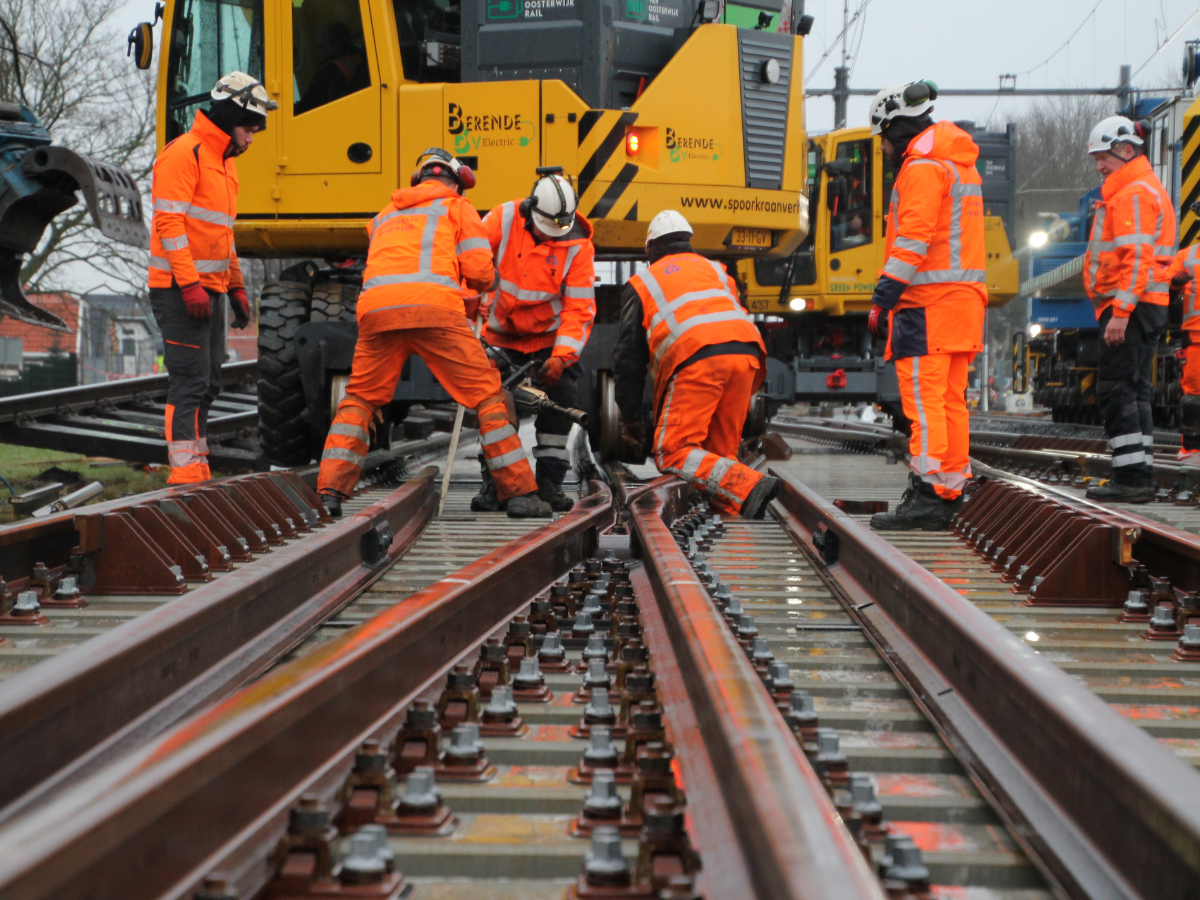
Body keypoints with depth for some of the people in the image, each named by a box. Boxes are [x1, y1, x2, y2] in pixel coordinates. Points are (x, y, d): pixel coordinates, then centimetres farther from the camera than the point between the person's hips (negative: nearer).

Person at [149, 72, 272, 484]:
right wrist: (189, 284, -24)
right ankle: (185, 474, -10)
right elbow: (169, 222, -18)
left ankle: (197, 473, 16)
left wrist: (236, 287, 22)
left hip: (210, 289, 10)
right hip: (181, 290, -10)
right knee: (190, 380, -12)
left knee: (208, 383, 11)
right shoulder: (184, 153, -11)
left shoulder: (224, 161, 21)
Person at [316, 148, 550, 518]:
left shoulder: (386, 215, 36)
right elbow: (479, 271, 8)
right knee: (487, 394, 5)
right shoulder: (456, 207, 21)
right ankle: (521, 493, 3)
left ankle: (330, 491, 6)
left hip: (376, 309, 4)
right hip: (434, 309, -3)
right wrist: (486, 283, 32)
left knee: (358, 400, 18)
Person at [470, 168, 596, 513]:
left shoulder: (578, 246, -14)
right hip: (500, 335, 0)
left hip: (548, 339, 0)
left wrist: (562, 356, -25)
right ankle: (494, 482, 0)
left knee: (561, 399, -11)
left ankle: (549, 481, 1)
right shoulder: (504, 219, -13)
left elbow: (579, 309, -15)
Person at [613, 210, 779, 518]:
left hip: (695, 360, -4)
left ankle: (748, 487, -26)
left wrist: (630, 420, 26)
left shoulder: (641, 283, 26)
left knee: (673, 453, -6)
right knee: (720, 451, 14)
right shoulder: (717, 271, 35)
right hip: (745, 354, 5)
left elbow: (629, 357, 22)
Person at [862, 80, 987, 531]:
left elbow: (913, 240, -18)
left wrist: (883, 297, -19)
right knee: (951, 399, 10)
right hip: (964, 296, 10)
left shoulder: (922, 166, -10)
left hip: (928, 303, -10)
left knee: (924, 399, -11)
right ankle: (948, 494, 14)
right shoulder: (961, 164, 22)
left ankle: (927, 496, -14)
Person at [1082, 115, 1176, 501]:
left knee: (1115, 390, -9)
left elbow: (1137, 258, -21)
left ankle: (1131, 479, -10)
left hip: (1130, 306, -11)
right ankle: (1139, 479, 14)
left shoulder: (1133, 194, -12)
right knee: (1134, 390, 12)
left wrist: (1120, 312, -24)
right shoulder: (1149, 189, 22)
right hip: (1148, 307, 11)